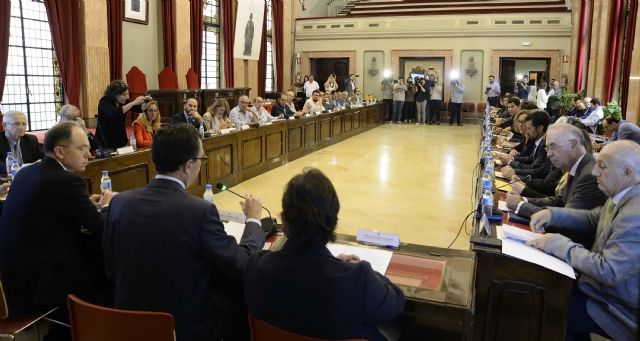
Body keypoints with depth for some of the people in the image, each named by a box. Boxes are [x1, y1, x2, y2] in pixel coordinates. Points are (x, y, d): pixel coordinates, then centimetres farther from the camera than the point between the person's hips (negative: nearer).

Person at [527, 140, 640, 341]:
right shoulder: (623, 195, -1)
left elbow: (609, 271, -31)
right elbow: (593, 218, 13)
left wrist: (561, 245, -22)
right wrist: (552, 214, -3)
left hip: (620, 309, -8)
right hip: (603, 285, 8)